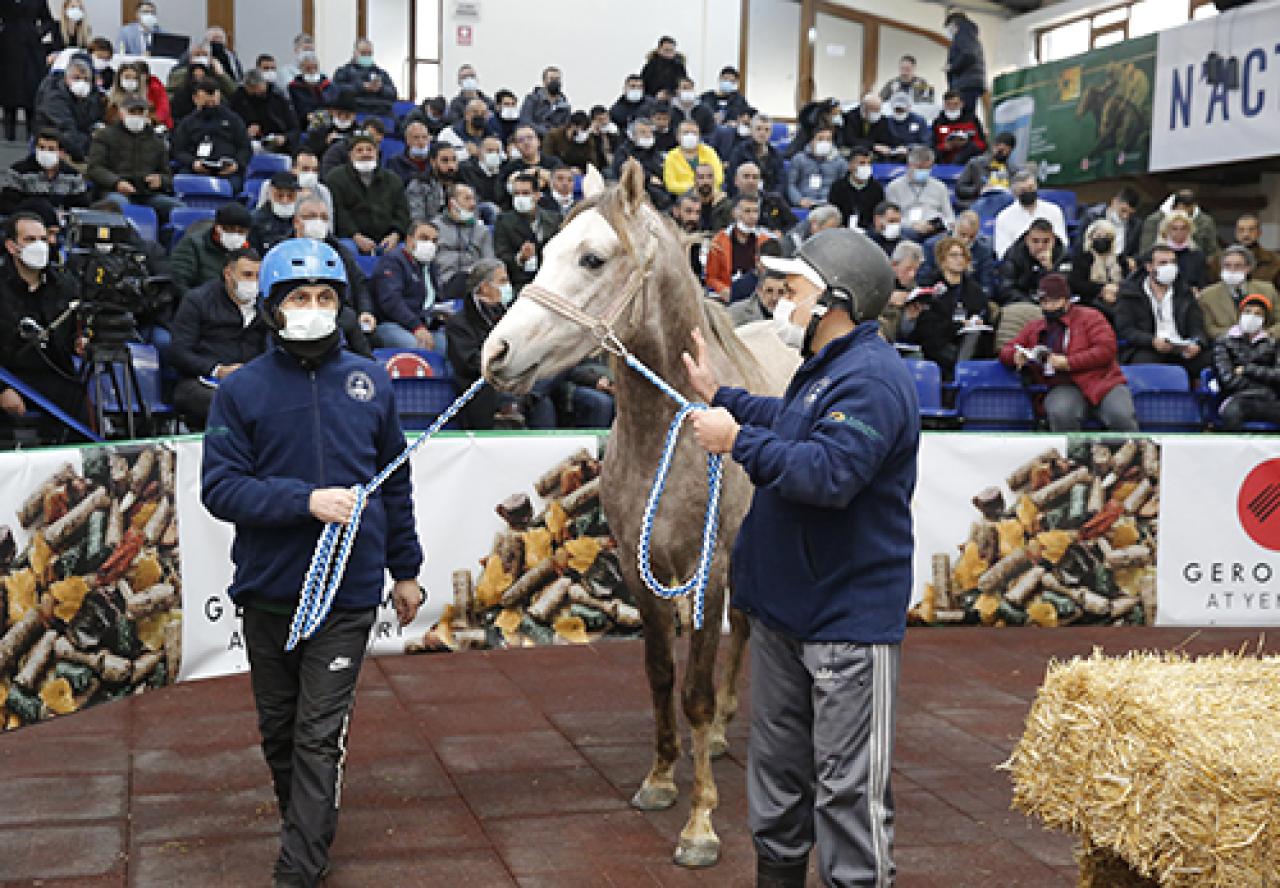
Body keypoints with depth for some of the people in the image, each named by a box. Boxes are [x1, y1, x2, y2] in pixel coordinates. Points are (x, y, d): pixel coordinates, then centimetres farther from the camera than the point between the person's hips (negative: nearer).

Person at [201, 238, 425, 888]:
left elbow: (396, 482, 11)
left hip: (349, 590, -1)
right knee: (279, 728, 15)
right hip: (269, 590, 1)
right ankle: (304, 827, 38)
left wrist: (405, 569, 13)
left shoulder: (370, 382, 4)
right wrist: (306, 500, -21)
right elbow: (220, 487, -9)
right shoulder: (241, 390, -2)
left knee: (320, 735, -3)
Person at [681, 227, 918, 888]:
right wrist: (718, 398, 29)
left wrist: (737, 440, -22)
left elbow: (828, 472, -31)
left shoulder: (872, 379, -20)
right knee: (776, 760, 21)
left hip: (848, 614, -11)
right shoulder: (823, 368, 14)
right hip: (784, 604, 11)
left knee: (847, 784, -3)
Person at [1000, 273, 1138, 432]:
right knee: (1060, 413, -36)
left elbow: (1106, 348, -3)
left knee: (1121, 416, -31)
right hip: (1065, 387, 1)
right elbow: (1006, 350, 26)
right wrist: (1016, 355, 0)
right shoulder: (1034, 328, 20)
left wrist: (1068, 363, -12)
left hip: (1101, 382, -1)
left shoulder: (1089, 317, 11)